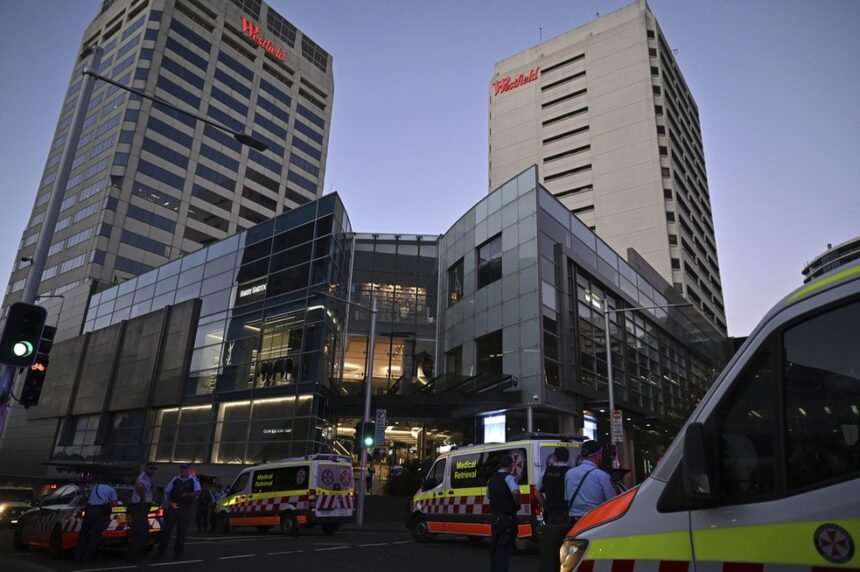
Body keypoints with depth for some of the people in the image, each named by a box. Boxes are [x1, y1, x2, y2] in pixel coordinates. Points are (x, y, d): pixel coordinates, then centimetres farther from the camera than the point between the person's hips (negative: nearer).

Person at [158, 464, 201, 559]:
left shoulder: (194, 480, 1)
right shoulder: (175, 480, 8)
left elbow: (198, 492, -11)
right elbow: (166, 492, 12)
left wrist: (187, 494, -27)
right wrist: (168, 502, -4)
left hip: (185, 508, -1)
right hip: (173, 507, 2)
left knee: (182, 531, 4)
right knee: (167, 528, 1)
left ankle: (178, 551, 14)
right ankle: (161, 550, 12)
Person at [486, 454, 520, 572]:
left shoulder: (492, 478, 12)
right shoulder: (508, 477, -13)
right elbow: (515, 492, -29)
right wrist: (518, 504, -13)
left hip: (495, 517, 7)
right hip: (508, 517, -7)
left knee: (495, 546, 16)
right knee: (504, 548, -2)